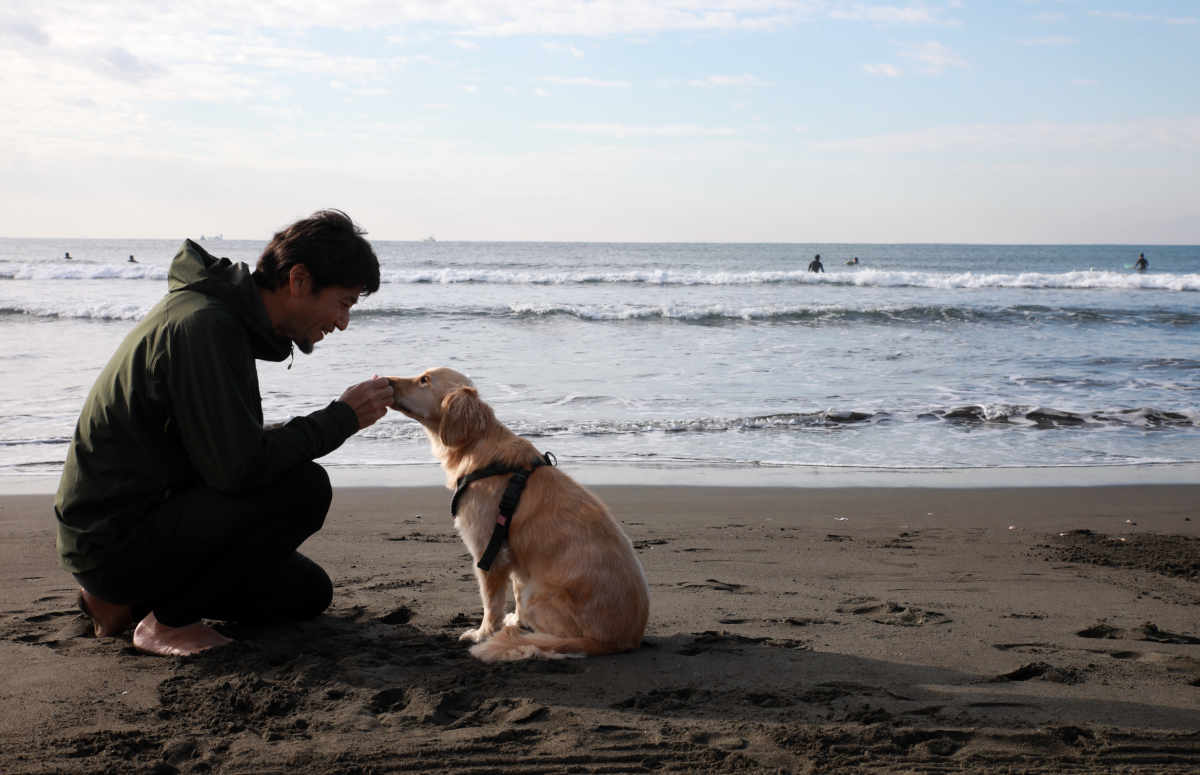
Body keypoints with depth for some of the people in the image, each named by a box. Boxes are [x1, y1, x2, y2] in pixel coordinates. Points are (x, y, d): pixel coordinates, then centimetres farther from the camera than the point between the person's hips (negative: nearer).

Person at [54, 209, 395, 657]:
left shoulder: (226, 316, 9)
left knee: (308, 593, 14)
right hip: (114, 540, -10)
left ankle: (129, 599, 16)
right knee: (304, 487, -23)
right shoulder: (204, 326, -23)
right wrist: (341, 418, -18)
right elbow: (238, 466, -28)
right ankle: (169, 620, -9)